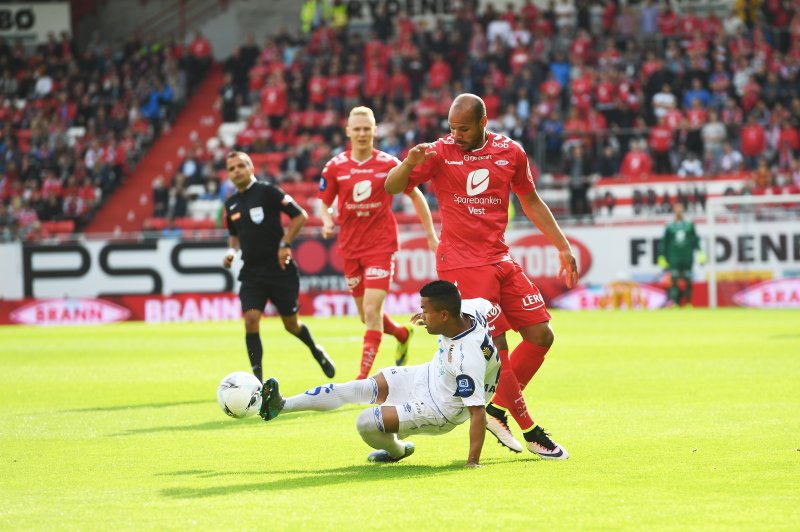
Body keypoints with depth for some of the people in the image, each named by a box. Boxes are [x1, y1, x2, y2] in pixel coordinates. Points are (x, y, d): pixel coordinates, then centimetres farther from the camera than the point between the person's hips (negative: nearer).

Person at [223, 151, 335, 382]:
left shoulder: (267, 192, -8)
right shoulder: (231, 204, 10)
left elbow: (300, 216, -9)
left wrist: (285, 244, -16)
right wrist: (232, 251, 6)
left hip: (280, 270, -4)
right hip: (251, 273, 4)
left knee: (291, 324, 7)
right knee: (251, 320, -15)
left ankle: (316, 352, 38)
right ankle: (257, 378, -15)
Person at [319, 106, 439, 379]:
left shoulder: (389, 164, -4)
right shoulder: (335, 167, 0)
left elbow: (415, 196, 7)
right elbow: (324, 204, 10)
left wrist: (431, 234, 7)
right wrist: (327, 222, -13)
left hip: (381, 245, -3)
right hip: (351, 247, 4)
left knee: (372, 311, -16)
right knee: (366, 315, 13)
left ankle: (364, 376, -14)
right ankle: (403, 334, 45)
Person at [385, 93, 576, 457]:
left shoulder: (510, 153, 6)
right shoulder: (440, 152, -5)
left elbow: (531, 202, 19)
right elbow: (392, 188, -6)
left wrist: (563, 247, 18)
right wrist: (409, 164, -28)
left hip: (500, 260, 6)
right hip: (462, 262, -5)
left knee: (541, 335, 2)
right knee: (496, 346, -11)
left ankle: (498, 410, 14)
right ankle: (528, 430, 0)